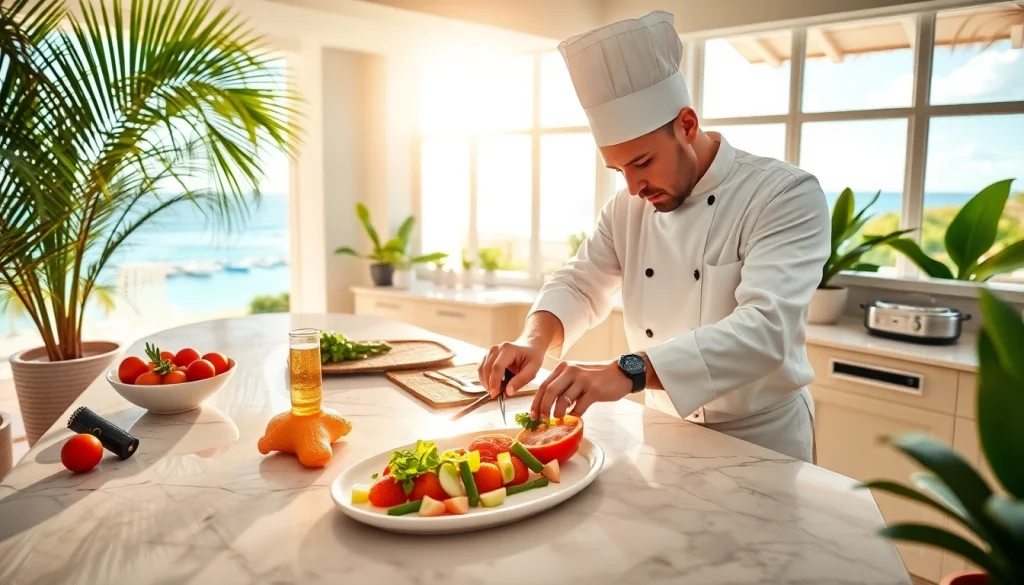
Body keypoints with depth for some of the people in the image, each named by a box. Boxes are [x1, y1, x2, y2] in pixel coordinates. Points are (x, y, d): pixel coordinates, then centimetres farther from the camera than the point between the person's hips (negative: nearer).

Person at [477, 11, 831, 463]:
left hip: (762, 442, -4)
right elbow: (580, 284, 4)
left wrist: (629, 371, -45)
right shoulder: (629, 206, -3)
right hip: (664, 437, 5)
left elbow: (766, 329, -33)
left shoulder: (786, 195, -21)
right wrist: (536, 339, -19)